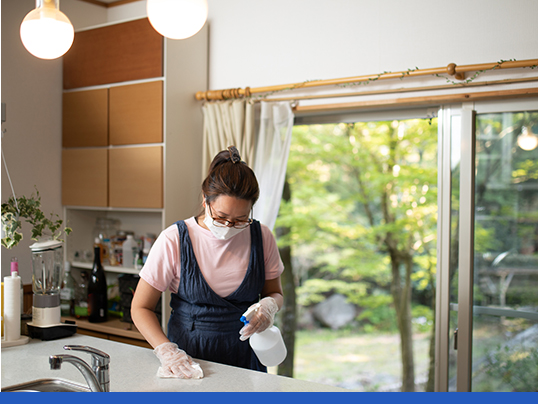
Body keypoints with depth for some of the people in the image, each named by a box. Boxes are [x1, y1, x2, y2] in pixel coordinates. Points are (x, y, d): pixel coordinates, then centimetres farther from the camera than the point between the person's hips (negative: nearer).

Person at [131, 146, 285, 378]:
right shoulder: (173, 240, -9)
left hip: (244, 357, 2)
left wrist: (269, 306, -9)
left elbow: (275, 292, 14)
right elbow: (140, 308, -3)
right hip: (188, 356, -1)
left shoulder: (261, 237, -1)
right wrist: (167, 350, -17)